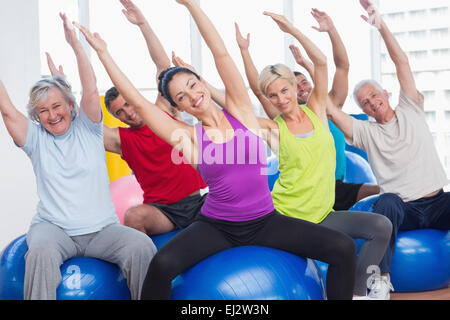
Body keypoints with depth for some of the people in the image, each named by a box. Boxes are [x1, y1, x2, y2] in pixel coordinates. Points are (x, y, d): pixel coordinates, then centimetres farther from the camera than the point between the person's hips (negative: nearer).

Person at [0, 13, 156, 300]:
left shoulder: (87, 129, 7)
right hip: (53, 227, 0)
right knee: (41, 252, -36)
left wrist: (75, 44, -13)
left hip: (101, 229, 0)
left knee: (142, 246, -27)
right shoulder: (36, 138, 9)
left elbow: (91, 91, -6)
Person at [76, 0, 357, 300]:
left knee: (343, 248, -14)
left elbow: (221, 53, -6)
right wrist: (103, 53, 0)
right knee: (162, 265, -28)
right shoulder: (188, 137, 0)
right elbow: (138, 101, -2)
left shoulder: (240, 111, 1)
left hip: (265, 221, 1)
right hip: (217, 227, -1)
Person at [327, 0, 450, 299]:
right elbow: (330, 108, -2)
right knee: (386, 202, -36)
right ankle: (381, 278, -35)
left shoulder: (411, 112, 12)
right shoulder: (365, 132, 10)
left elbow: (402, 62, 5)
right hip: (402, 209, -1)